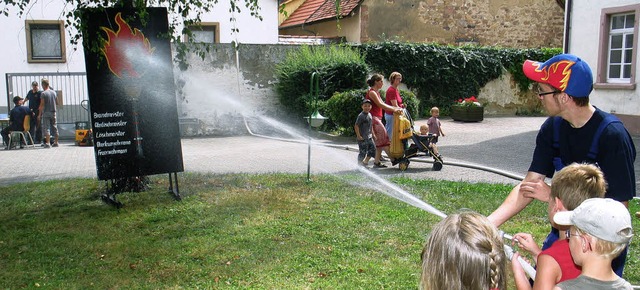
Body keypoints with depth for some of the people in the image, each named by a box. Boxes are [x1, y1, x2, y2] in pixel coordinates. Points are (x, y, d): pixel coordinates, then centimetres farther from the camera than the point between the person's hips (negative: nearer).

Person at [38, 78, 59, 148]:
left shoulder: (43, 93, -9)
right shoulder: (54, 92, 8)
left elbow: (42, 105, -11)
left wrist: (39, 114, -6)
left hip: (46, 112, -5)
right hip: (53, 112, 5)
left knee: (46, 128, -5)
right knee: (54, 128, 10)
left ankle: (47, 143, -11)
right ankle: (56, 142, 15)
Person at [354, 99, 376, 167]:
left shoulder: (369, 115, 10)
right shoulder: (361, 115, -15)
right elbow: (356, 126, -17)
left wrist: (373, 134, 19)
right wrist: (358, 136, -19)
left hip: (369, 137, 8)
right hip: (362, 138, -8)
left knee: (373, 149, 10)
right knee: (362, 152, -3)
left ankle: (365, 162, 24)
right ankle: (359, 164, 12)